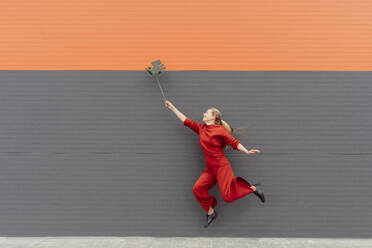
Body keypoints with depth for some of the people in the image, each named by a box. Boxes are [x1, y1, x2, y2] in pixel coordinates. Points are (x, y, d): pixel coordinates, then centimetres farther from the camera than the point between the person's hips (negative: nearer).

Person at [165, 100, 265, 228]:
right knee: (197, 188, -3)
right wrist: (172, 108, 20)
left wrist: (247, 151, -19)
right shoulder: (201, 128, 10)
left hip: (221, 166, -6)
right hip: (210, 168, 6)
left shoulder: (220, 129, -7)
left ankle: (253, 188, 11)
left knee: (228, 196, -11)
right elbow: (186, 120, 16)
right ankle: (211, 212, 18)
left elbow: (234, 142, -7)